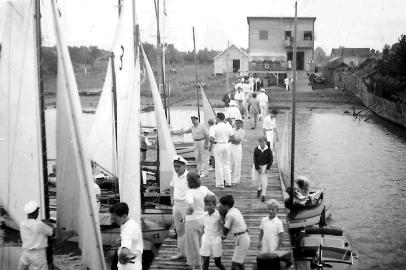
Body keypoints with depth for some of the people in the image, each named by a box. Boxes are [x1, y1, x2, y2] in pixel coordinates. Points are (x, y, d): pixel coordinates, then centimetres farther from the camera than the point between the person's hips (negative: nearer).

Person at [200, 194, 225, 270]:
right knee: (205, 262, 1)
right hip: (206, 239, 3)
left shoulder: (219, 215, -14)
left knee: (218, 262, 8)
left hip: (216, 240, -3)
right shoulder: (204, 215, -1)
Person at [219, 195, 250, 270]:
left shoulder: (230, 215, -18)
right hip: (245, 237, 10)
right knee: (239, 262, 23)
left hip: (241, 239, -10)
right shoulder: (235, 210, 8)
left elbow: (225, 231, -12)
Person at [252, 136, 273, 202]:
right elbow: (255, 159, -7)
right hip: (257, 165, 2)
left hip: (264, 166, -2)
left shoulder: (268, 150, -14)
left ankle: (263, 195, 6)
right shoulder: (256, 149, -13)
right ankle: (260, 188, 35)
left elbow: (271, 159, -6)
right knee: (255, 179, 4)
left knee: (264, 181, -6)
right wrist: (258, 168, -12)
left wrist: (268, 168, -11)